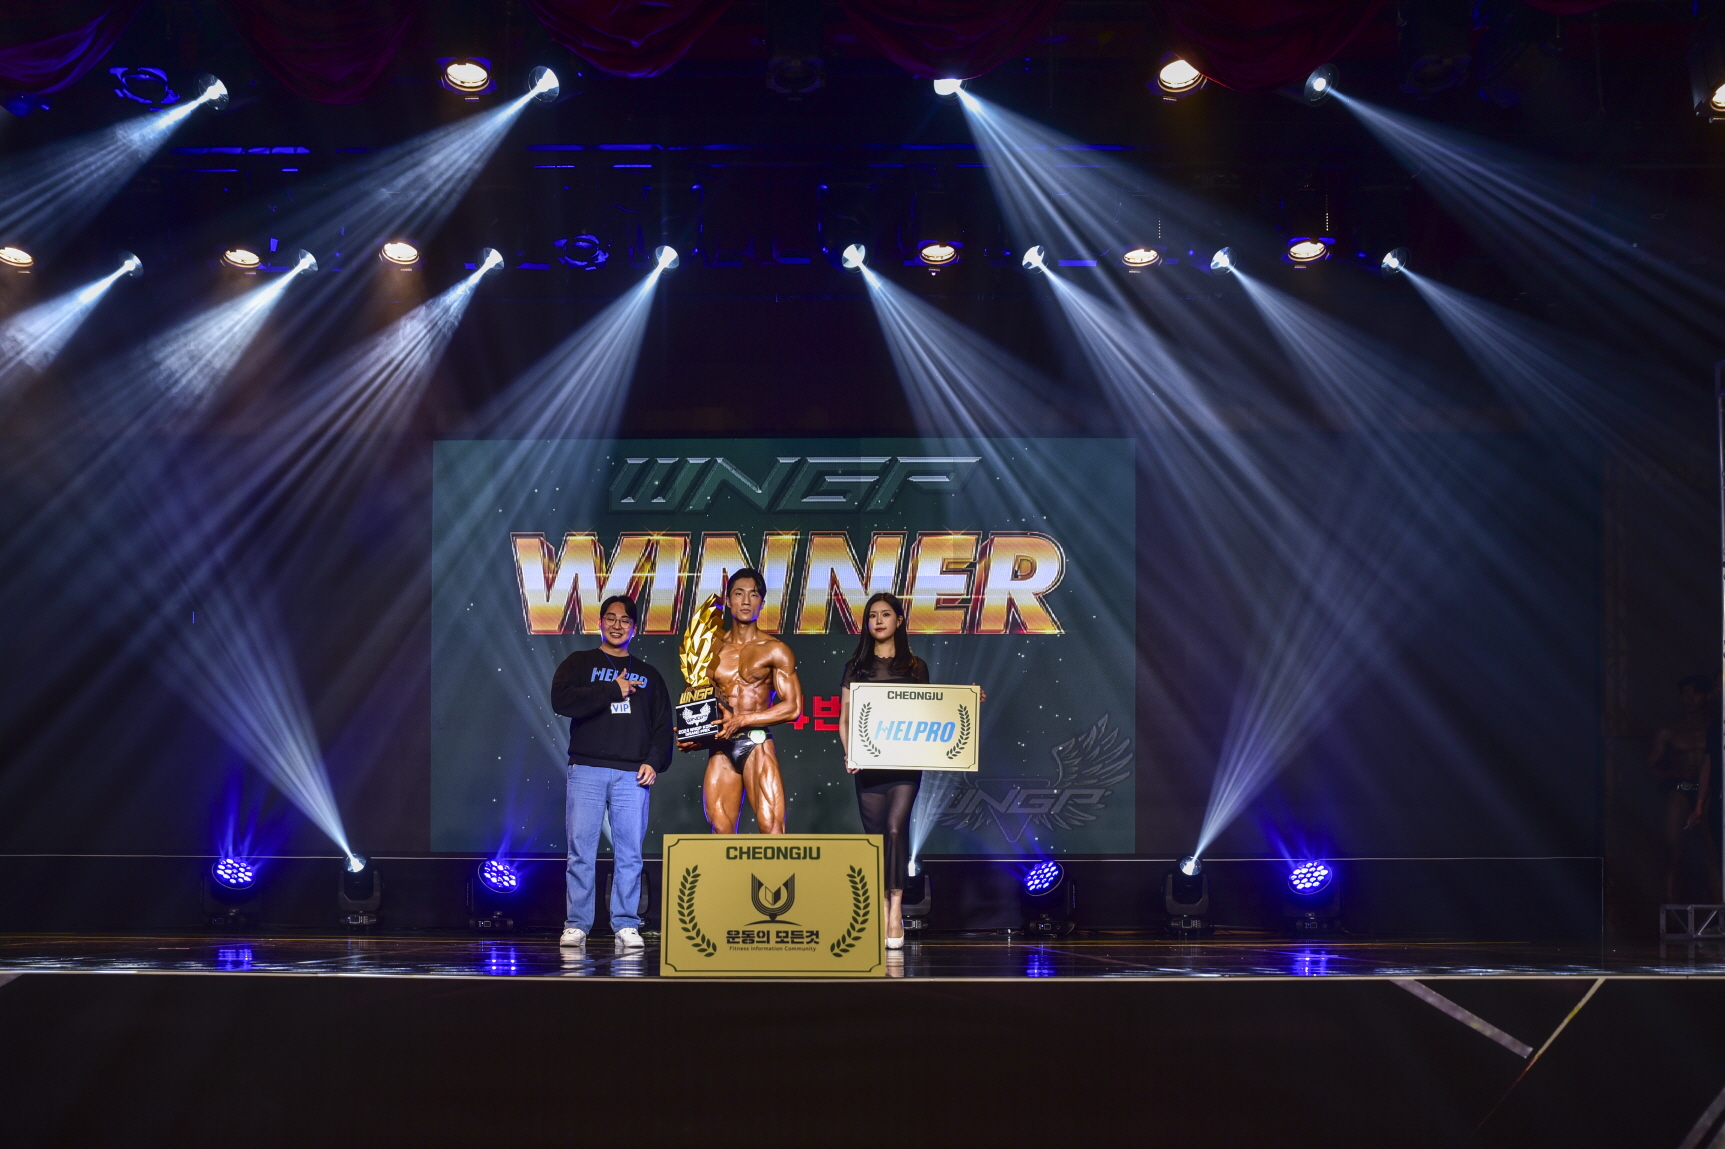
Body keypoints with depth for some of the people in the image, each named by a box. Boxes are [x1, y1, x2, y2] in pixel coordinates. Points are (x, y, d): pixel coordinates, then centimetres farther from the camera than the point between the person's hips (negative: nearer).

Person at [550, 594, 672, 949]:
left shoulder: (648, 675, 20)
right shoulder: (580, 664, 12)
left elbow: (663, 725, 15)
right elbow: (562, 700, -8)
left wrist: (654, 762, -1)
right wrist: (614, 690, -7)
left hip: (632, 774, 2)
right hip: (587, 770, -2)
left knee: (629, 852, -2)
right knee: (581, 850, -5)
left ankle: (626, 925, 2)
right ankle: (576, 924, -2)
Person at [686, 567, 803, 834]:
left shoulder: (774, 650, 3)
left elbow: (793, 707, -4)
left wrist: (743, 720, -12)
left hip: (757, 745, -4)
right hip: (720, 748, 4)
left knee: (771, 827, -12)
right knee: (721, 830, 3)